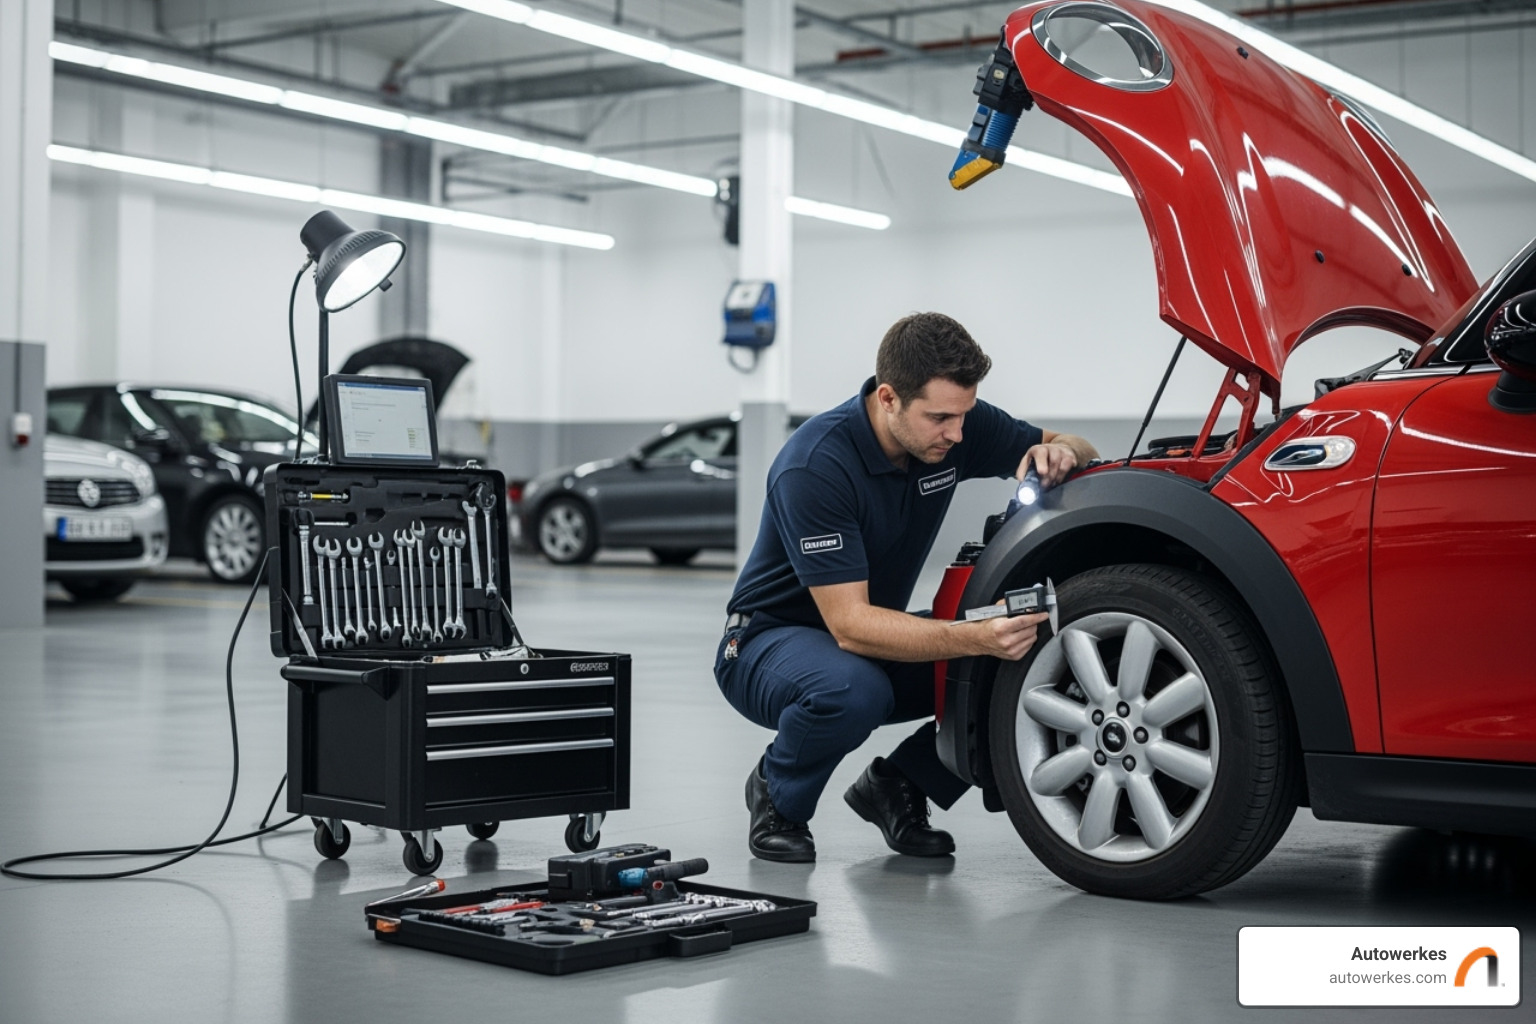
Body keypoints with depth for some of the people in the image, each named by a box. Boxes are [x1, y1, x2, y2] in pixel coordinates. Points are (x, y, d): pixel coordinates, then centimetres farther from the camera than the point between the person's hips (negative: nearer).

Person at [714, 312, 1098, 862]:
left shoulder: (956, 424, -12)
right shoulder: (815, 465, -31)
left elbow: (1080, 452, 2)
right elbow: (849, 625, -34)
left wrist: (1058, 452, -24)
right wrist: (974, 637, -47)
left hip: (875, 636, 6)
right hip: (770, 640, -6)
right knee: (853, 690, -39)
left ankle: (898, 784, 5)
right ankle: (778, 797, -7)